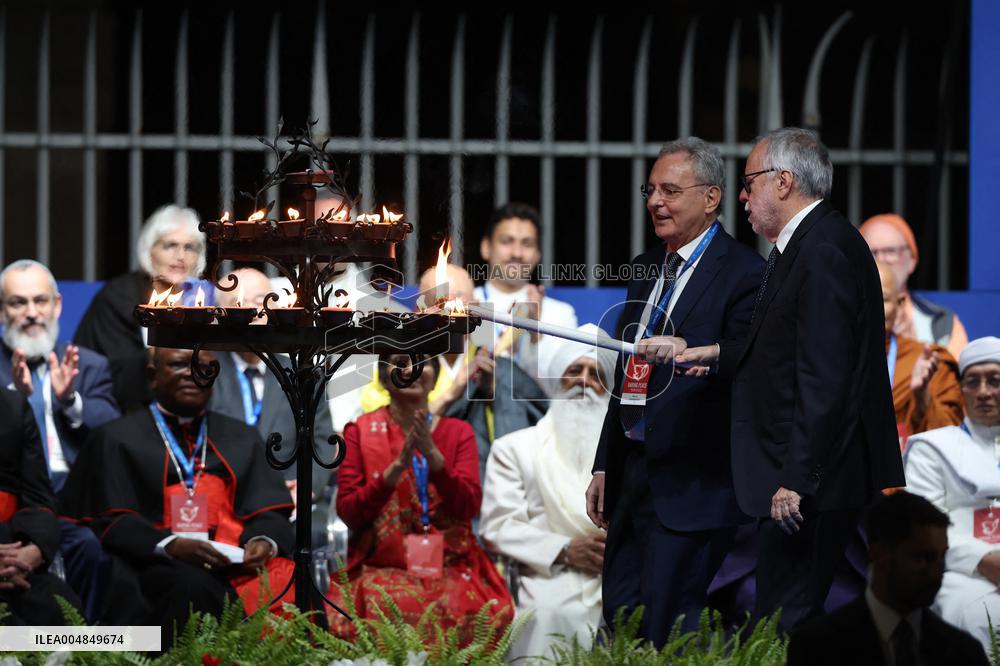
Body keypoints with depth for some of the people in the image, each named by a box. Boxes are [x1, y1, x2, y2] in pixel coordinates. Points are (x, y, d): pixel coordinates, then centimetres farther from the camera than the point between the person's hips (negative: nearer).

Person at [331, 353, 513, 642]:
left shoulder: (459, 432, 11)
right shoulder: (359, 432, 7)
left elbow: (469, 508, 0)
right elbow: (347, 513, -1)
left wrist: (432, 454, -14)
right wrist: (396, 468, -14)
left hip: (451, 566, 1)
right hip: (382, 569, -1)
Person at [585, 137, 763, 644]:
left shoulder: (742, 273, -8)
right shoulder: (645, 269, 17)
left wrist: (686, 351, -32)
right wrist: (604, 467, 22)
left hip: (691, 485, -8)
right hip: (633, 473, 8)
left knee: (667, 637, -9)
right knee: (618, 619, 10)